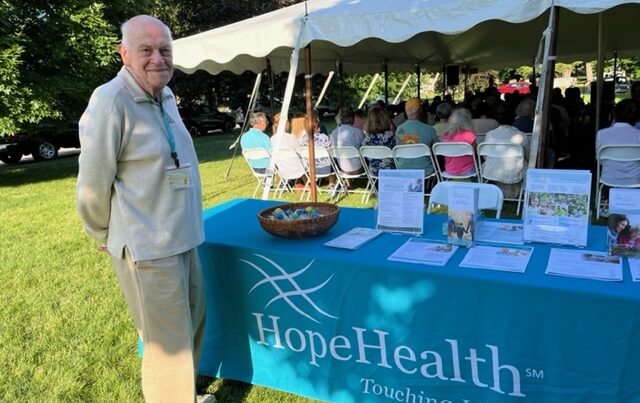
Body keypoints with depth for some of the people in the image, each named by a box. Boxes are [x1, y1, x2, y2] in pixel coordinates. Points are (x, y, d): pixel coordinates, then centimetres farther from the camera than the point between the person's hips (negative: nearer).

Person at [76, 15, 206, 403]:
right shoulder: (110, 101, -18)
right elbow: (92, 188, -14)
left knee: (194, 323, 23)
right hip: (147, 249, -9)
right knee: (169, 345, 4)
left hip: (182, 239, 9)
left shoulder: (166, 96, 9)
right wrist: (109, 237, 1)